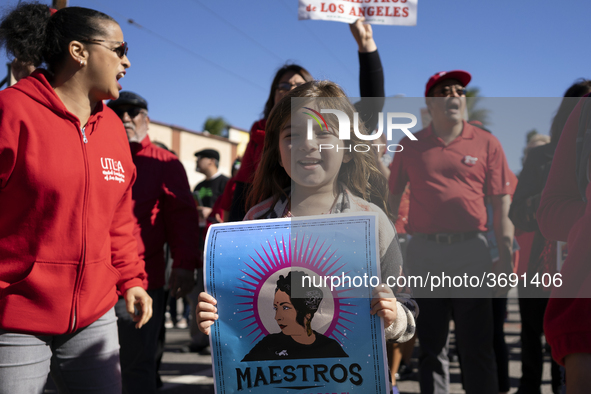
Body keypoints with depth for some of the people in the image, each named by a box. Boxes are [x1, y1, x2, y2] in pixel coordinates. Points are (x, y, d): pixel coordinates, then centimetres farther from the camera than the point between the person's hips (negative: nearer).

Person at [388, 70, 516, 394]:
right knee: (430, 344, 10)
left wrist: (505, 256, -4)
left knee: (476, 344, 3)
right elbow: (392, 199, 12)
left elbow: (501, 204, 3)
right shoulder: (411, 146, 8)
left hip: (472, 249, -1)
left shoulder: (486, 143, 4)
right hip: (424, 251, 1)